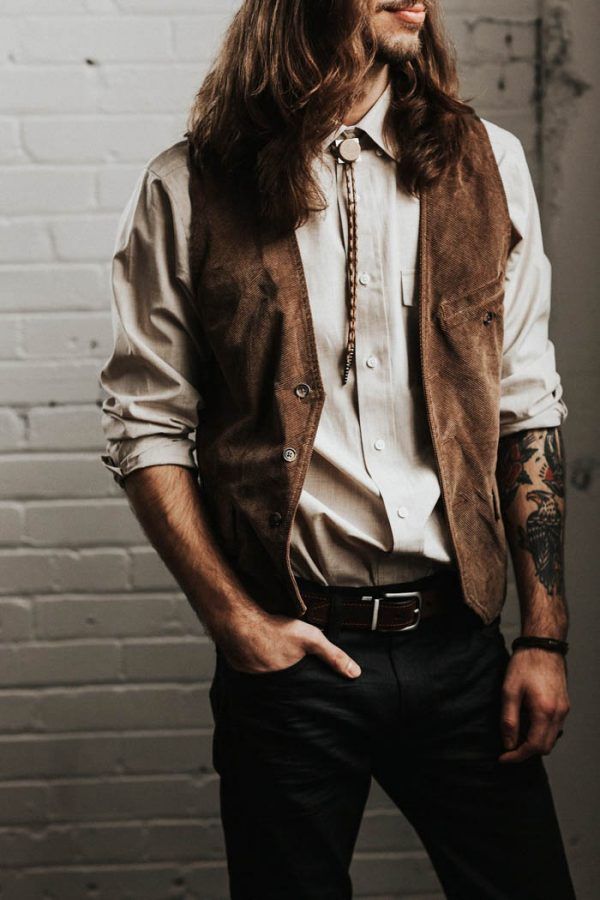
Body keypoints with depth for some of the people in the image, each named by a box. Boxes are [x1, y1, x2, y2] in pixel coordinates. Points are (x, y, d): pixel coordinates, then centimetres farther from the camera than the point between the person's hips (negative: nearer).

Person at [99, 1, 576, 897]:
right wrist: (234, 618, -7)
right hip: (291, 650, -2)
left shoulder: (487, 163, 4)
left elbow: (528, 408, 5)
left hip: (459, 646, 2)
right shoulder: (188, 191, -3)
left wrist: (545, 636, 2)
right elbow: (145, 427, 0)